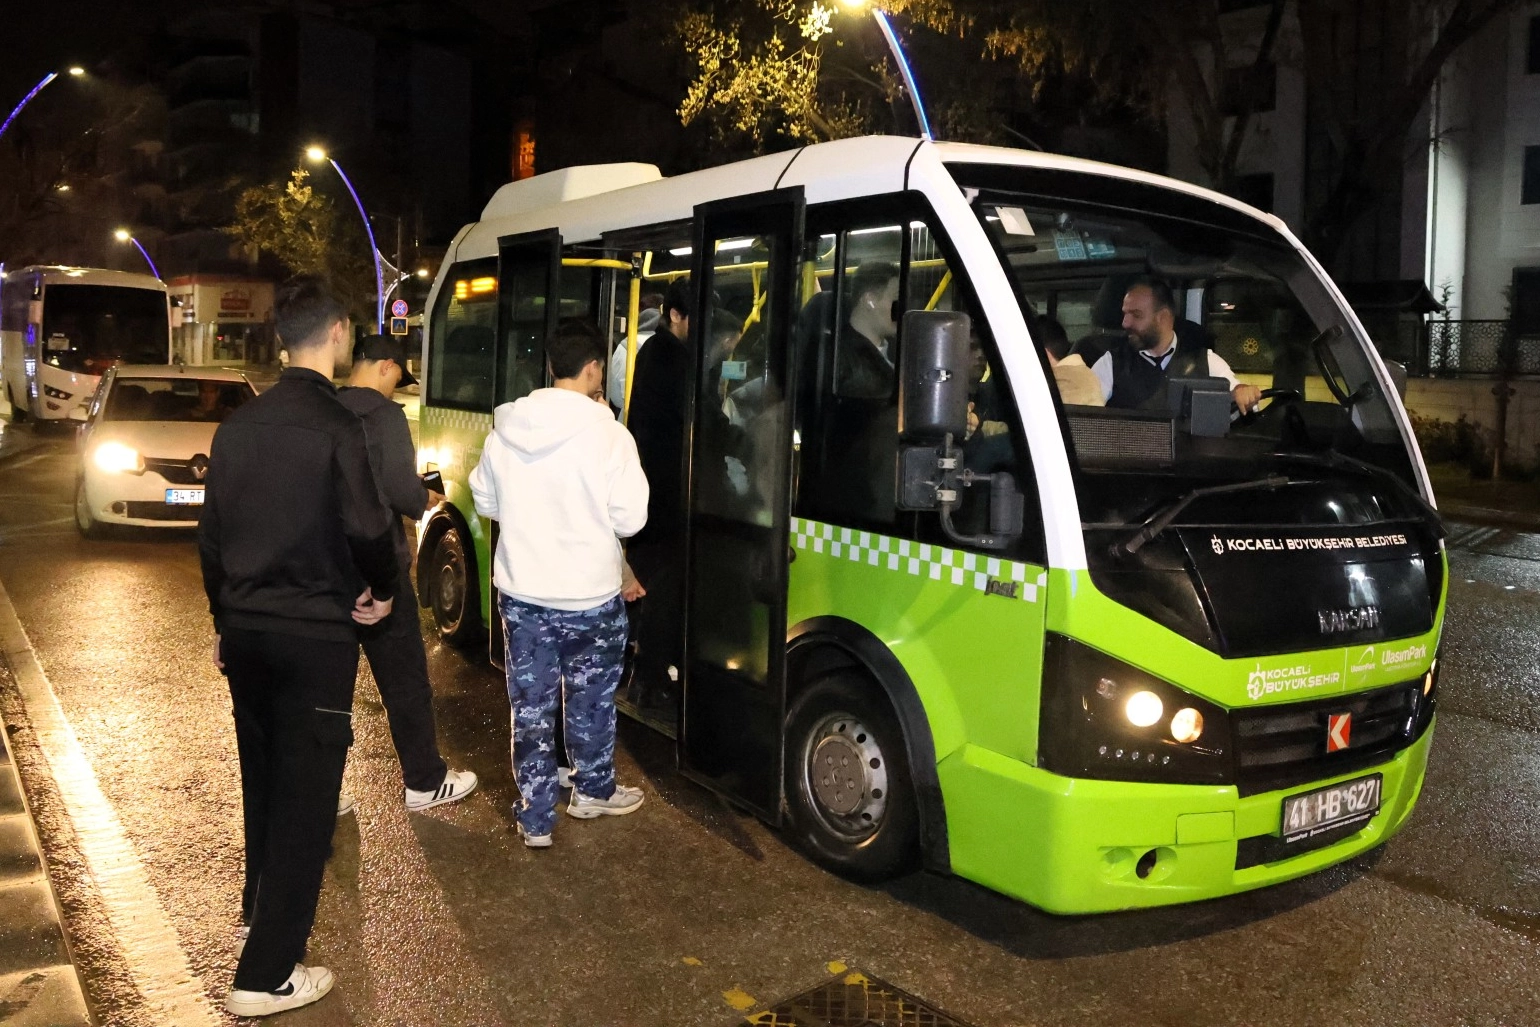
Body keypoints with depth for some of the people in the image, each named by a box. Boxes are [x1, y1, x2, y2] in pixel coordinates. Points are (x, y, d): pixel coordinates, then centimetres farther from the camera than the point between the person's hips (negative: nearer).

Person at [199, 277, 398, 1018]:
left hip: (247, 629, 7)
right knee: (305, 792, 0)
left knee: (264, 778, 23)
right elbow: (366, 527, -19)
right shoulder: (335, 425, -14)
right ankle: (266, 975, 4)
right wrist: (383, 589, 1)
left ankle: (260, 910, 40)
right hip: (315, 633, -7)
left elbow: (211, 532, 12)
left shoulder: (238, 425, 7)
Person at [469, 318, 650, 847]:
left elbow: (486, 504, 8)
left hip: (521, 593, 3)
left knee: (530, 708, 12)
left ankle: (535, 818, 19)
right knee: (590, 701, 18)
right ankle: (593, 791, 37)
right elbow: (629, 519, -14)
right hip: (590, 596, -3)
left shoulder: (504, 429, -3)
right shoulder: (607, 433, -17)